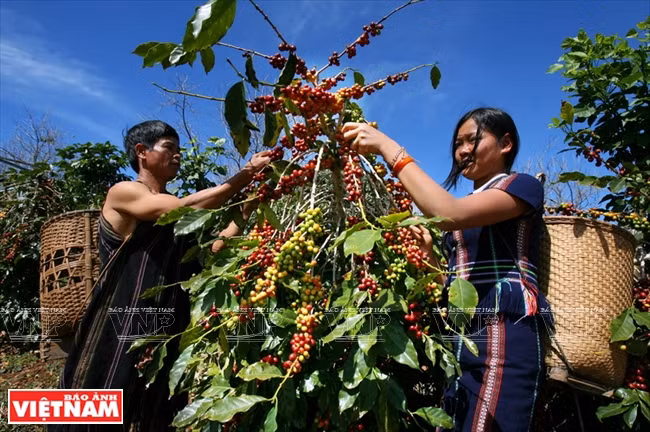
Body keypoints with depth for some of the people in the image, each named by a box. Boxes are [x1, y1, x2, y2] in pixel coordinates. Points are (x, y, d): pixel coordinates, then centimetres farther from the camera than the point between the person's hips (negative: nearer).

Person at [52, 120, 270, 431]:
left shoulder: (172, 208, 16)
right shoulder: (122, 194, -6)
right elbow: (186, 208, -22)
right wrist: (245, 174, -19)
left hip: (166, 332, 7)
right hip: (118, 329, -7)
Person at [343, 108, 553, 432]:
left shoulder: (523, 186, 1)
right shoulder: (467, 206, 25)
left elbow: (449, 214, -19)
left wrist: (389, 149, -15)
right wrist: (428, 247, 6)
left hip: (504, 334, -8)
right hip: (460, 338, 8)